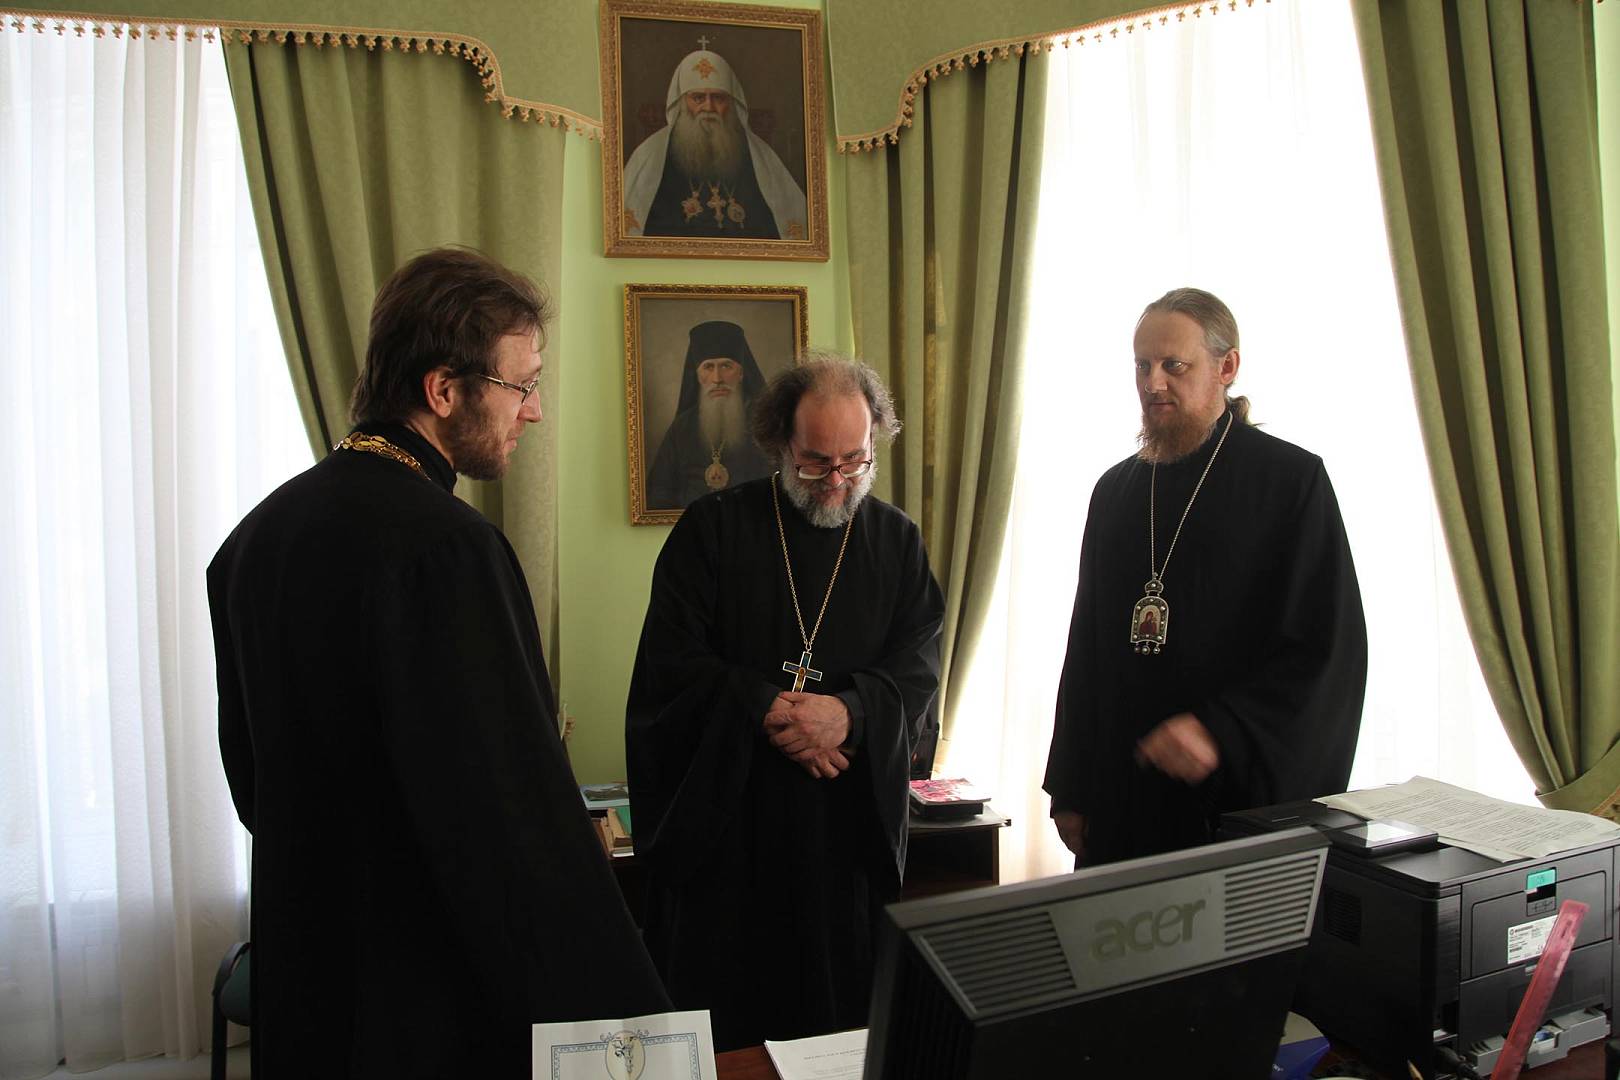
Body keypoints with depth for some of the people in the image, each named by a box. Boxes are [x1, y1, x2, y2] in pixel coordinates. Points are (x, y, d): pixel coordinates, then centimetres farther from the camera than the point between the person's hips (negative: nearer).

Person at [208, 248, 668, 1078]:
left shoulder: (259, 532, 2)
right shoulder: (446, 548, -25)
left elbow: (247, 767, 12)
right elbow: (518, 816, -28)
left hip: (301, 976, 8)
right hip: (435, 1002, -8)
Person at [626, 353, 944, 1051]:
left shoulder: (897, 542, 7)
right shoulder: (713, 529, 0)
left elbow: (919, 665, 0)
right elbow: (671, 660, -6)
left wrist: (850, 712, -18)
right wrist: (768, 711, -17)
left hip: (851, 819, 2)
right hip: (723, 814, -1)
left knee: (843, 1005, 9)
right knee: (717, 1019, 6)